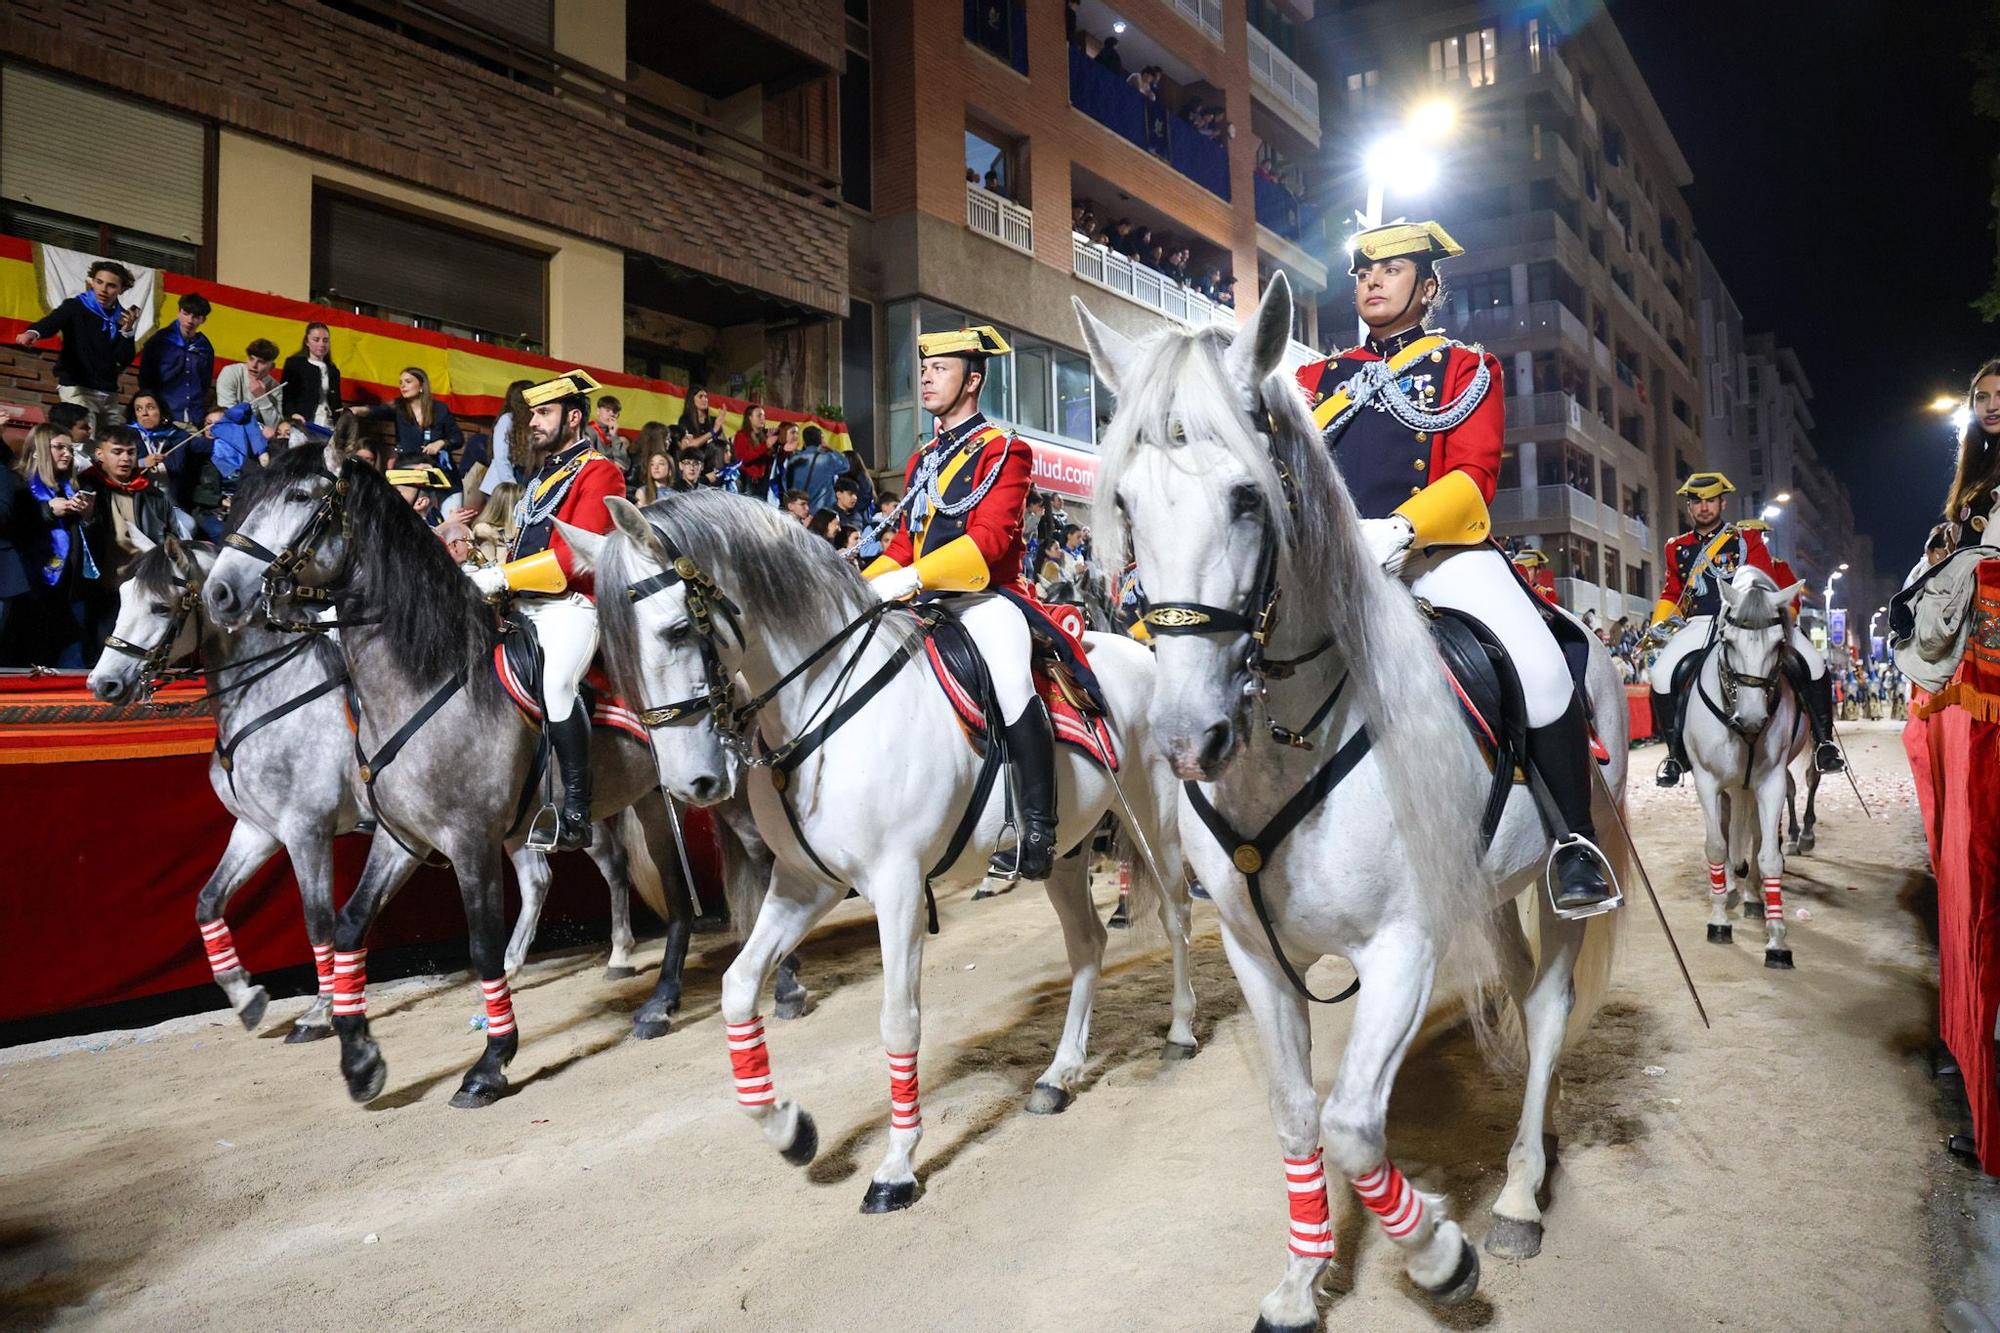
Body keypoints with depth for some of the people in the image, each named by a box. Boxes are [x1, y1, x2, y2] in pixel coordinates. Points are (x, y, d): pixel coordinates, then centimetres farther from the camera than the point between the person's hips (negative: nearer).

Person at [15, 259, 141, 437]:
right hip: (77, 387, -5)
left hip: (109, 393, 5)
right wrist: (33, 332, -46)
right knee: (84, 444, -18)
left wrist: (127, 331, -9)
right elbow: (53, 320, -25)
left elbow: (124, 361, 5)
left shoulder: (121, 316, 9)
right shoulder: (76, 307, -3)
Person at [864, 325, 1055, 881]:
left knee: (1011, 680, -35)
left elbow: (989, 540, -16)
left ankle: (1037, 833, -30)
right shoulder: (921, 461, 22)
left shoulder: (1003, 451, -2)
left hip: (984, 598, -9)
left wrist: (907, 579, -26)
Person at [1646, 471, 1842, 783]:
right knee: (1663, 674, -22)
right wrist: (1661, 620, 3)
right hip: (1702, 624, 1)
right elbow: (1672, 592, 21)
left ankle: (1824, 741, 2)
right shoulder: (1678, 548, 15)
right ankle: (1676, 753, -7)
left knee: (1812, 664, -17)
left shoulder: (1747, 537, 8)